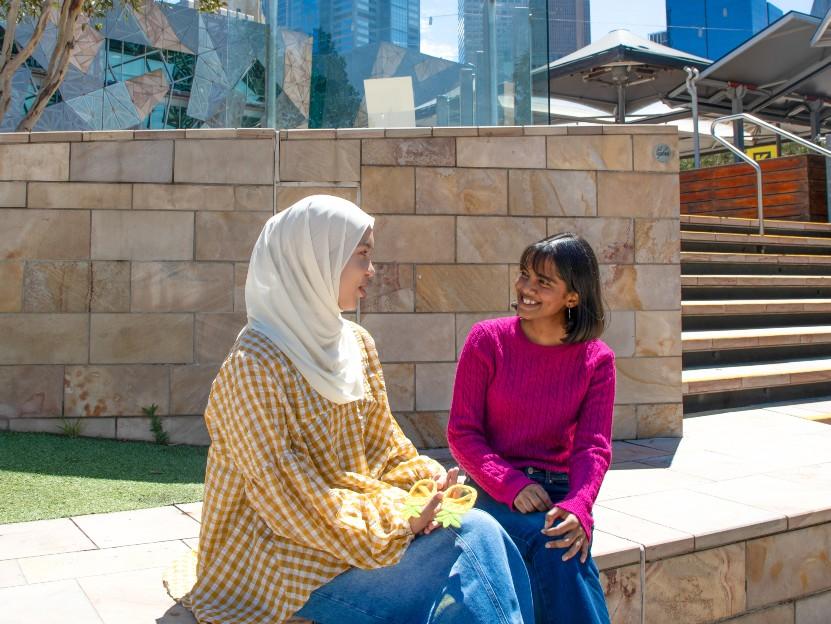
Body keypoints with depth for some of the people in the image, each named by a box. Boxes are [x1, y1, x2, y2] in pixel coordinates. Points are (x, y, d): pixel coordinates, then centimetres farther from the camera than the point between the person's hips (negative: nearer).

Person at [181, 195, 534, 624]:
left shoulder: (357, 344, 7)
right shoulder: (254, 366, -16)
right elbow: (286, 494, -19)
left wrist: (424, 480, -9)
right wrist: (395, 522, -20)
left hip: (356, 521, 7)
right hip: (285, 561, -6)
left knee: (481, 531, -18)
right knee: (476, 536, -20)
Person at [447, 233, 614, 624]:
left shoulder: (597, 360, 3)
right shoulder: (487, 340, -3)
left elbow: (594, 445, -4)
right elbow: (461, 433, -4)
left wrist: (577, 507, -25)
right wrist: (512, 485, -19)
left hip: (560, 492, 2)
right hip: (497, 491, -2)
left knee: (566, 538, -32)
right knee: (551, 545, -32)